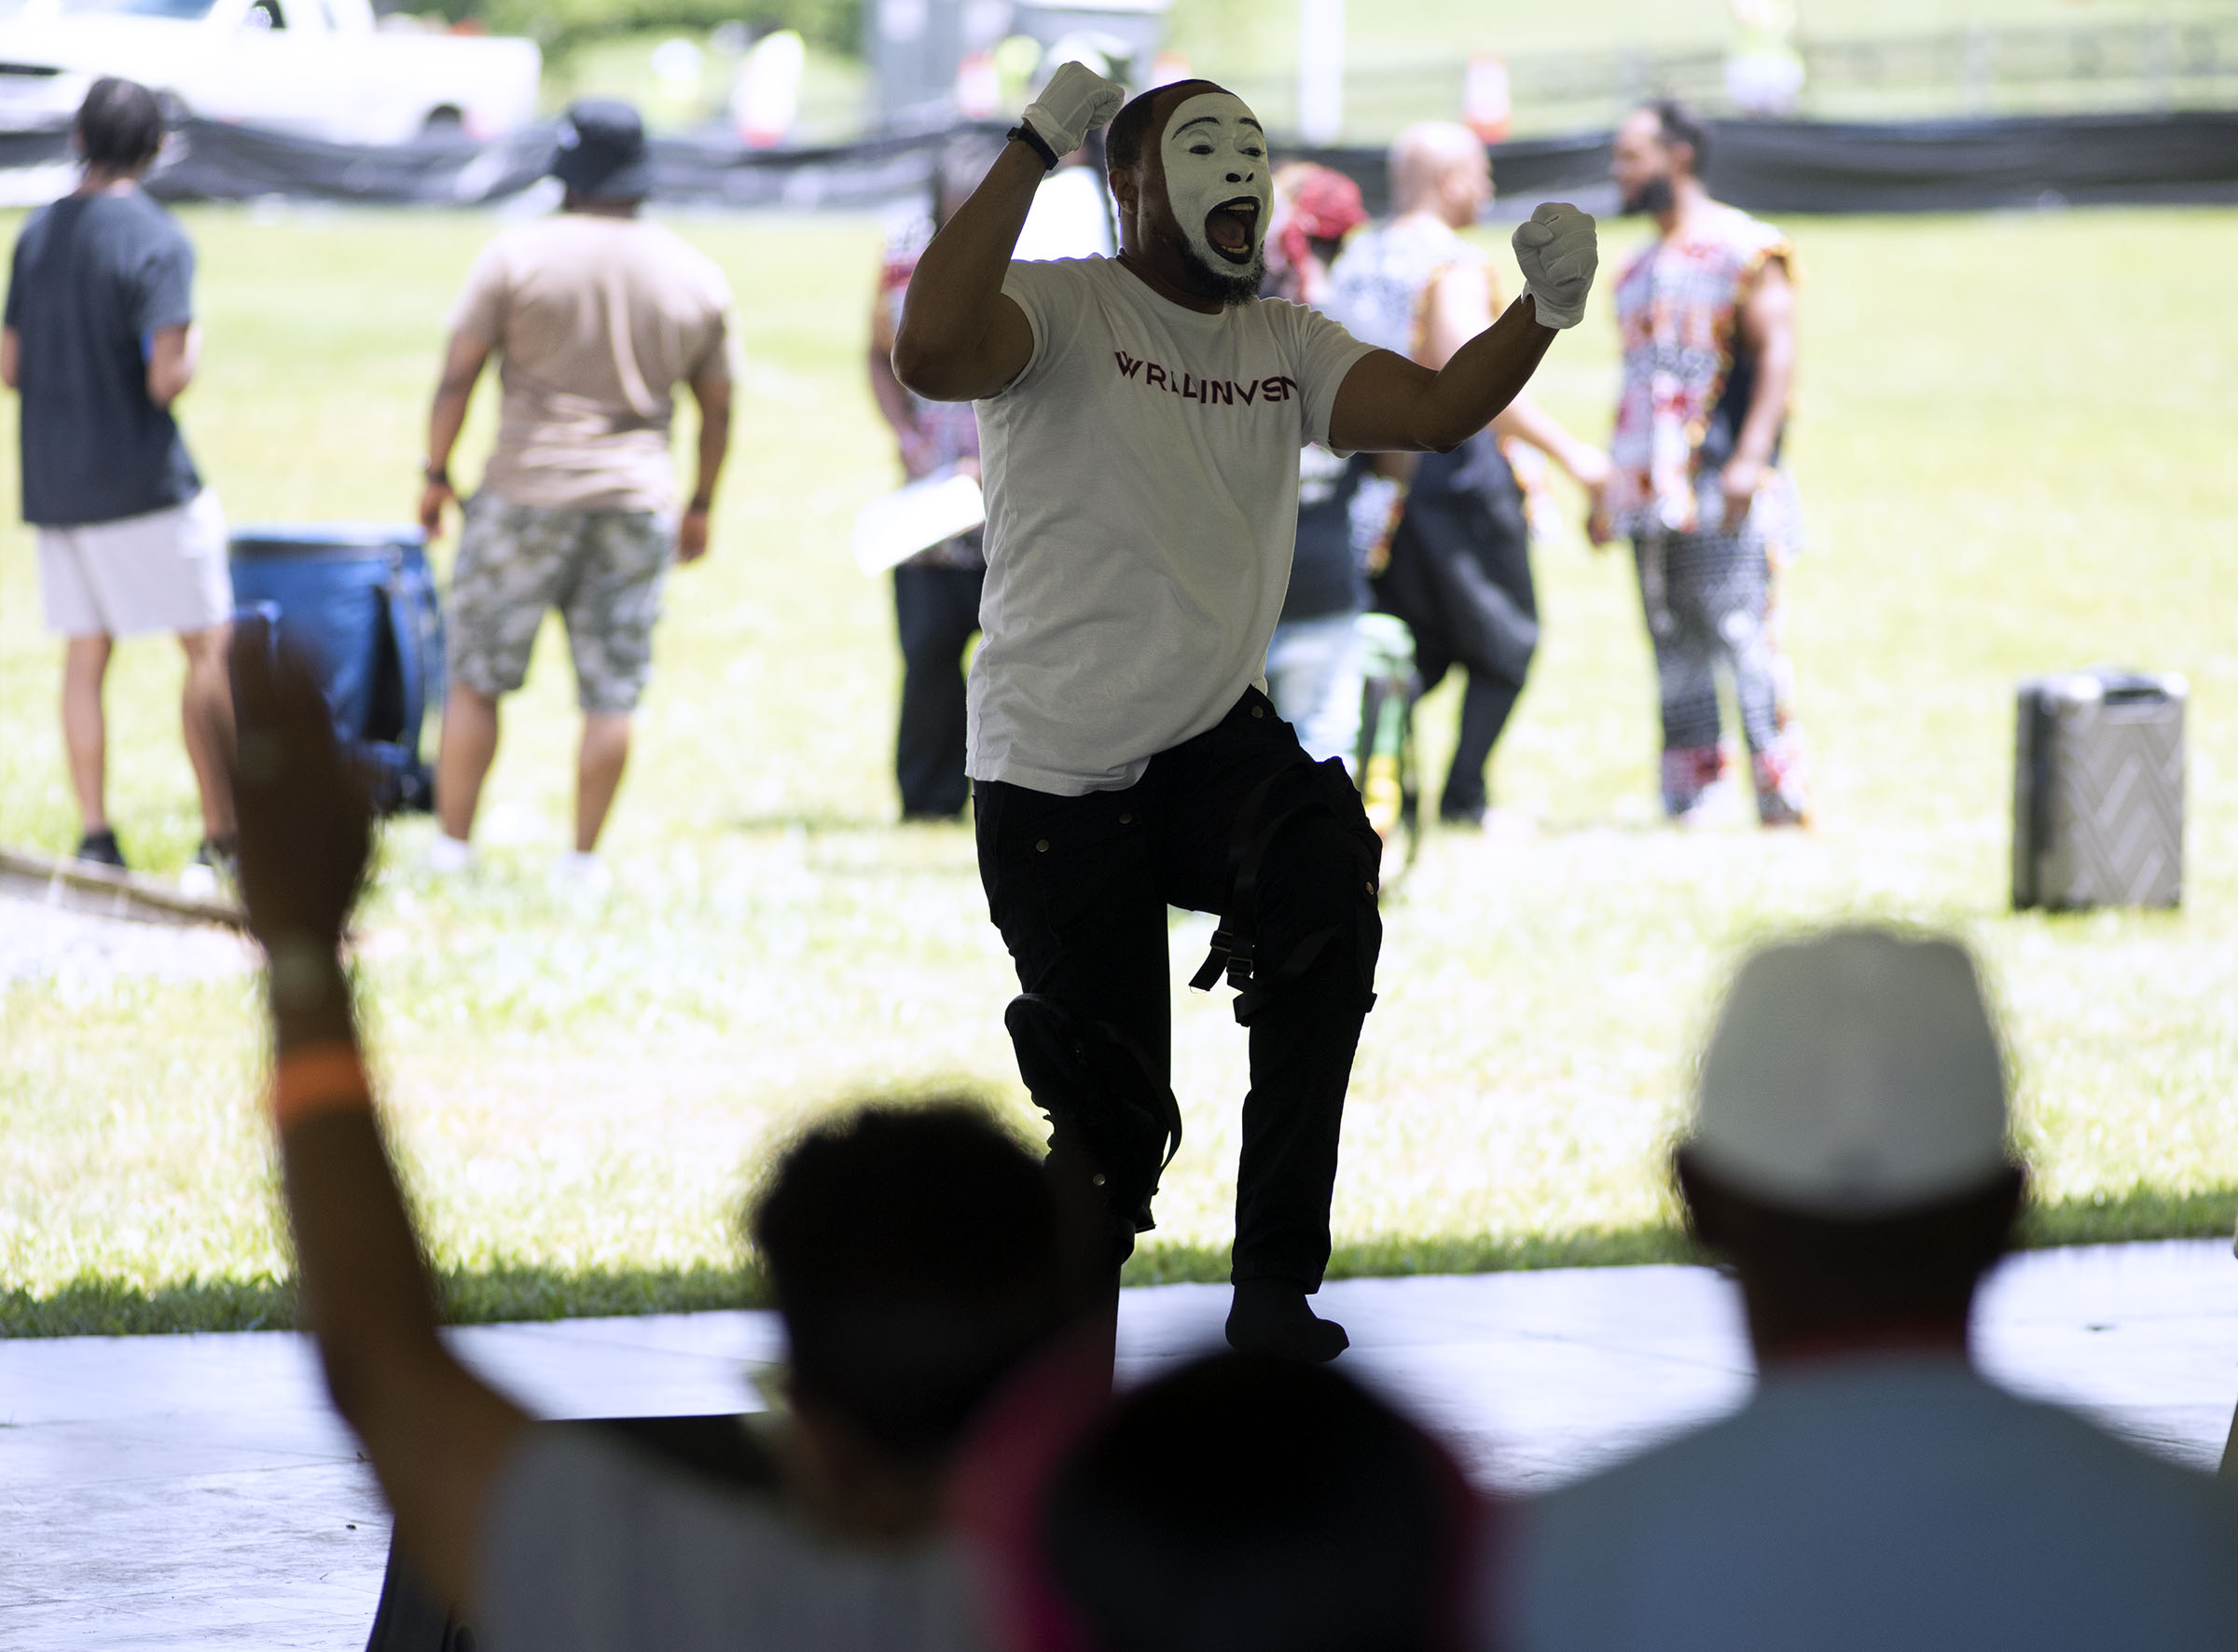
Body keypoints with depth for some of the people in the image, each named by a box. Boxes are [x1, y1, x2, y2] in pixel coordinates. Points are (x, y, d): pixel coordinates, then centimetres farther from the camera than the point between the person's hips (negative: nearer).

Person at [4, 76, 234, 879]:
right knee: (209, 647, 2)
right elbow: (166, 377, -19)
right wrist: (192, 350, 1)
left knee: (84, 655, 9)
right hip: (140, 478, -6)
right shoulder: (158, 241, -13)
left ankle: (94, 836, 4)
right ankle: (221, 835, 1)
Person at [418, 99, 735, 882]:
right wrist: (699, 505, 22)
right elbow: (717, 407, 11)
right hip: (639, 501, 2)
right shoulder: (697, 276, 6)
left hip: (527, 493, -2)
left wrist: (436, 474, 5)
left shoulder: (518, 253, -4)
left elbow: (458, 375, -5)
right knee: (611, 694, 5)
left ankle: (452, 845, 6)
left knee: (475, 678, 7)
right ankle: (585, 859, 5)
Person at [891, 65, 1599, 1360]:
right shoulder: (1060, 309, -8)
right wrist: (1034, 151, -29)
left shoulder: (1286, 347, 11)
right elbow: (933, 353, -29)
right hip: (1057, 778, -4)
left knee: (1326, 883, -30)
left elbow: (1434, 410, -3)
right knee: (1114, 1112, -4)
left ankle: (1277, 1278, -21)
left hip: (1215, 743, 4)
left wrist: (1543, 315, -21)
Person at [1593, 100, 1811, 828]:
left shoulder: (1745, 250, -3)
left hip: (1723, 487, -8)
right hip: (1651, 493, 8)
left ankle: (1782, 796, -11)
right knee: (1673, 651, 6)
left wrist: (1752, 456, -22)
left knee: (1745, 635, -12)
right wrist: (1608, 486, 20)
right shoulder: (1638, 270, 21)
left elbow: (1777, 352, -12)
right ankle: (1688, 797, 8)